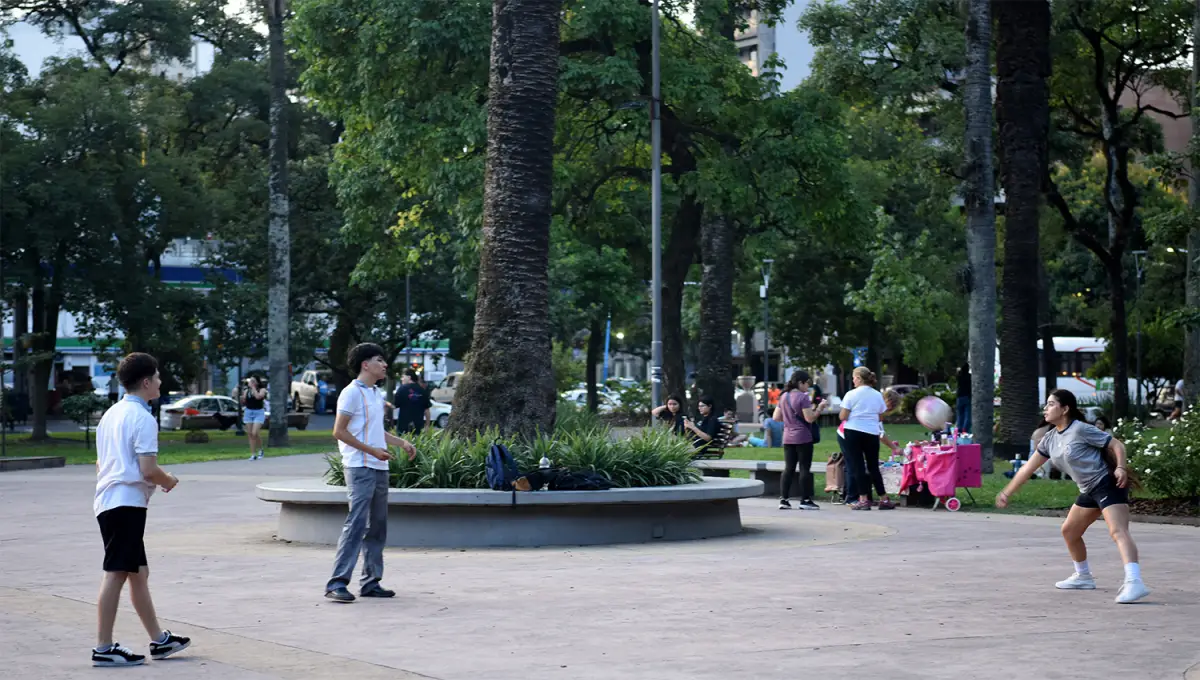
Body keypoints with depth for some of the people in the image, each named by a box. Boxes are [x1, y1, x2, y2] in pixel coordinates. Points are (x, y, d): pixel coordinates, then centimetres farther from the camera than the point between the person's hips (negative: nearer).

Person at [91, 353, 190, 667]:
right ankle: (104, 648, -6)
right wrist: (169, 481, 0)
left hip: (108, 502, 10)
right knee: (116, 574, -7)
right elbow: (148, 470, -20)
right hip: (127, 504, -10)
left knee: (138, 572, 15)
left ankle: (159, 640, 22)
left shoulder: (111, 414, 16)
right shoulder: (142, 418, -13)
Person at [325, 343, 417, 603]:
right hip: (360, 468, -9)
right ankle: (337, 583, -16)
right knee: (356, 523, -15)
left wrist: (401, 442, 13)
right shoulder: (352, 393, -9)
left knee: (377, 527, 10)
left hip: (379, 468, 9)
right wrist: (372, 450, -16)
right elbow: (339, 431, -13)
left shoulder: (376, 394, 18)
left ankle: (370, 582, 16)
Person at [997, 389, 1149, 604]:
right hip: (1089, 490, 10)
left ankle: (1134, 582, -41)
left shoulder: (1081, 429, -14)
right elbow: (1028, 468, 17)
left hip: (1108, 484, -10)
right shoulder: (1050, 439, 11)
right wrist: (1007, 493, 18)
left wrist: (1120, 467, -28)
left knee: (1118, 531, -25)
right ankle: (1083, 577, 37)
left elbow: (1117, 445, -11)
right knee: (1069, 531, 19)